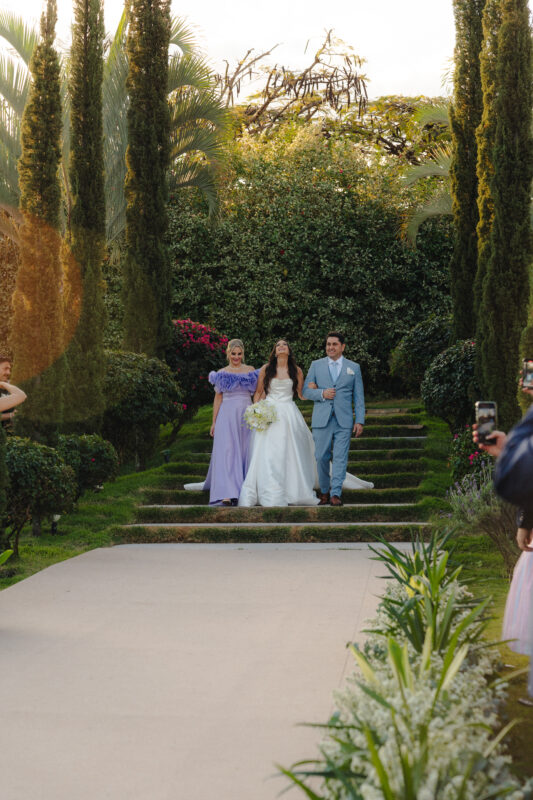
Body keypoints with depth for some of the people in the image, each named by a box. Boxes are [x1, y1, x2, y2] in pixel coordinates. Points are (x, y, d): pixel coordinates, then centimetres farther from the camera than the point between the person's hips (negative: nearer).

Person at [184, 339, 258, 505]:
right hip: (227, 416, -1)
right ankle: (227, 493, -17)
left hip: (246, 415, 1)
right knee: (227, 452, -10)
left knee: (245, 452, 3)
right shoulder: (221, 373, 7)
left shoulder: (251, 371, 9)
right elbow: (218, 398, 8)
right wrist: (214, 422, 4)